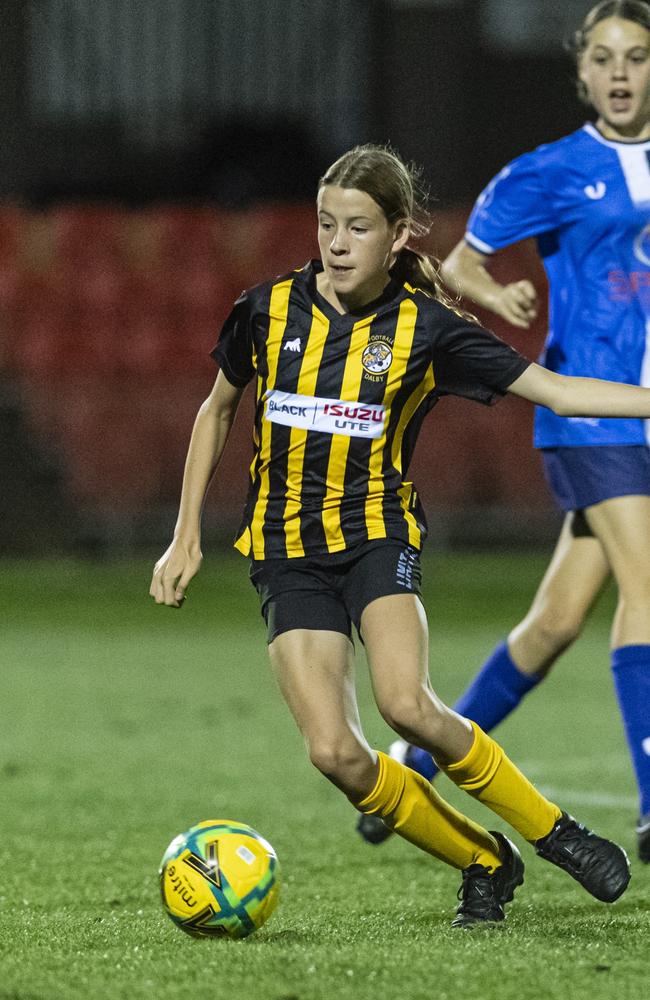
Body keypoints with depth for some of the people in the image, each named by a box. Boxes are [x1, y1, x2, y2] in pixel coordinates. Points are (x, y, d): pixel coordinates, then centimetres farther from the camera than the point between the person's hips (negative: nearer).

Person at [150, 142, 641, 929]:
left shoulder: (423, 327, -5)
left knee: (407, 705, -29)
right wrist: (186, 536, 12)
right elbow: (218, 409, 15)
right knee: (335, 753, -17)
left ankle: (551, 832, -8)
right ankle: (483, 862, 5)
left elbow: (555, 390, -3)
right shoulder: (270, 310, -1)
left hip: (378, 532, -2)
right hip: (287, 551, 2)